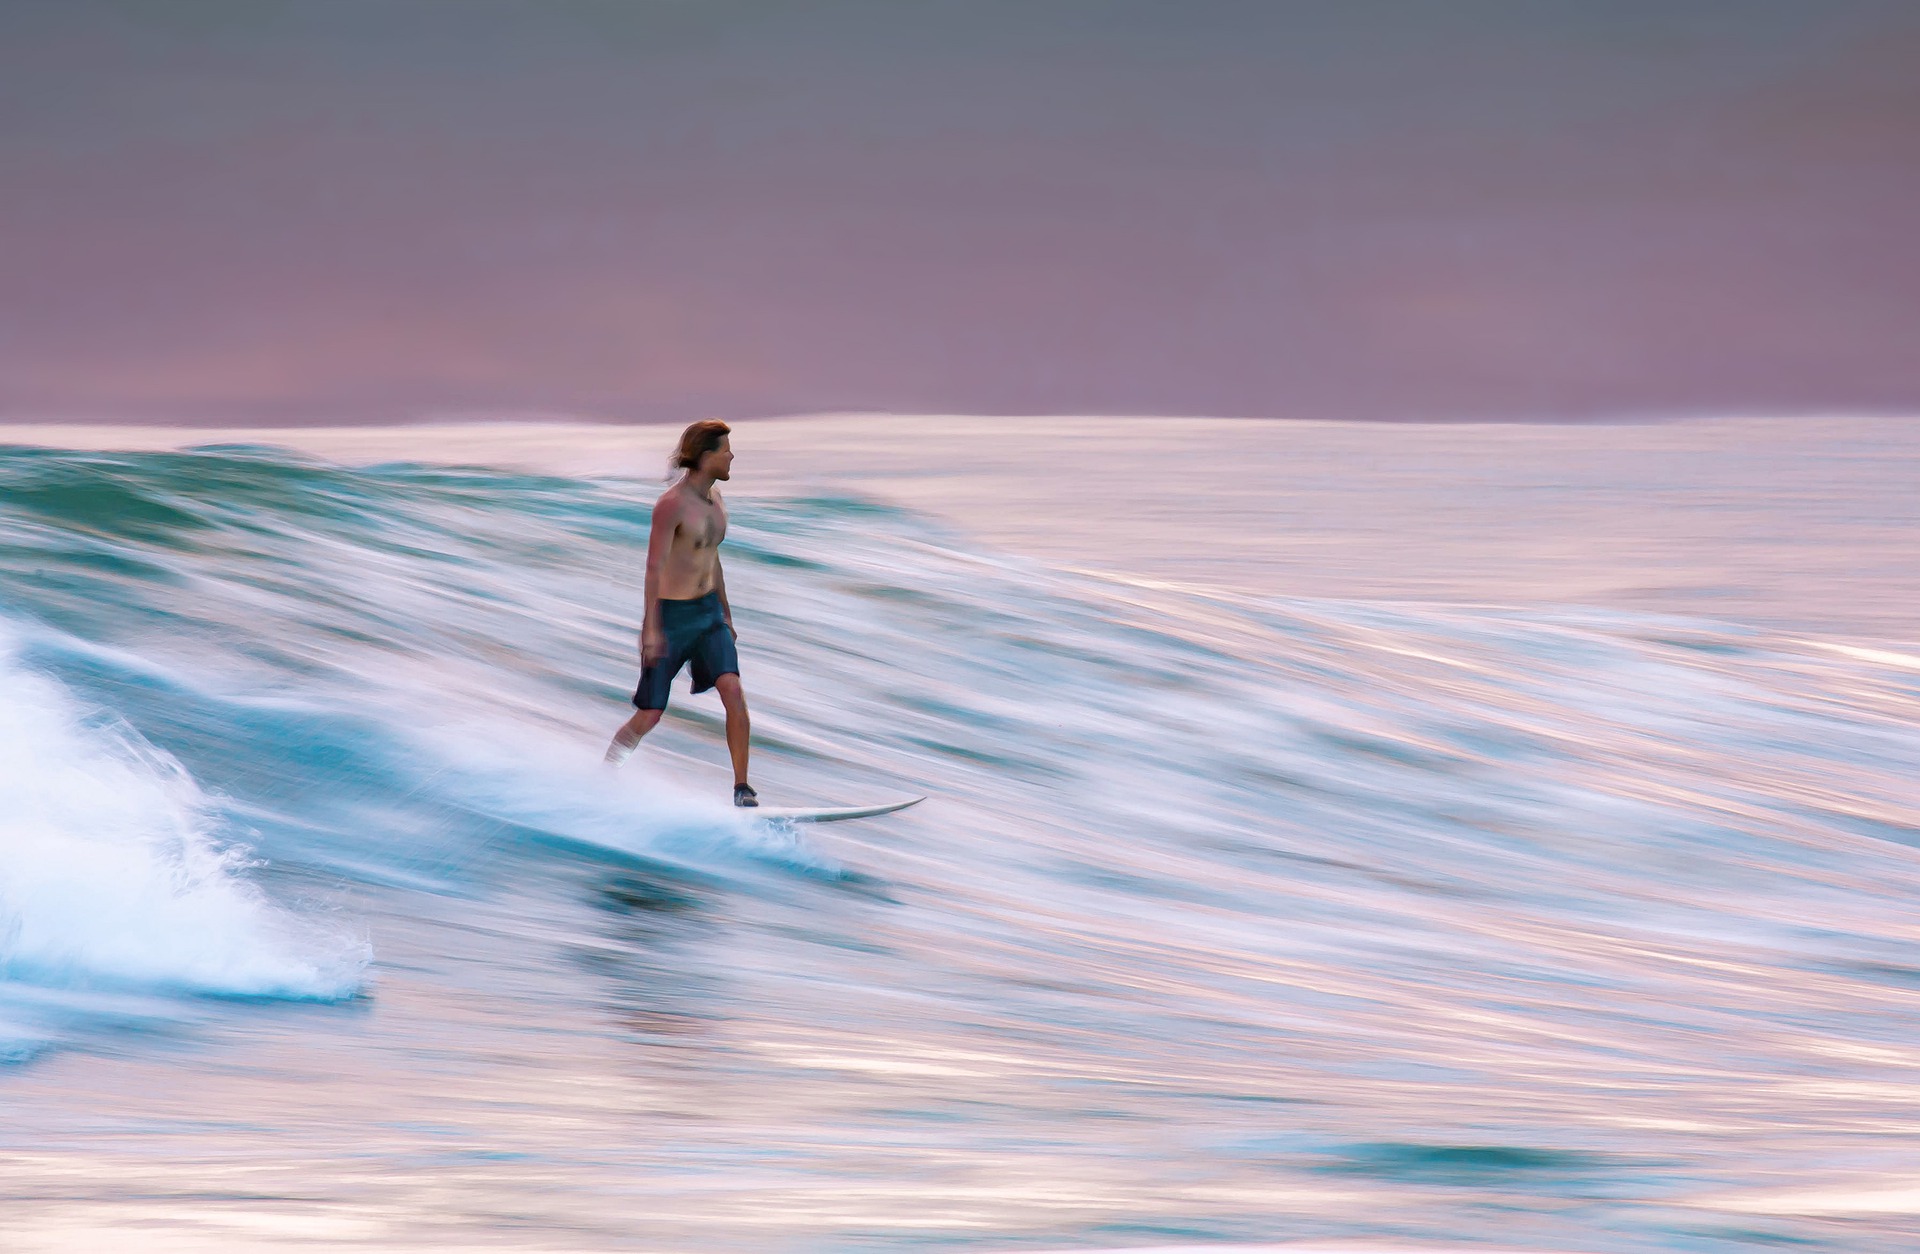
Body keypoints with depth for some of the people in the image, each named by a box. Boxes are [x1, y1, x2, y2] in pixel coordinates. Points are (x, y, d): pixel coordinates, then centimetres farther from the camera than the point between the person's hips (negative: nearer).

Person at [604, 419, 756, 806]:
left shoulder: (714, 497, 8)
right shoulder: (672, 503, -18)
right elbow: (654, 567, -23)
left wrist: (726, 614, 24)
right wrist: (652, 628, -29)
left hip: (708, 613, 6)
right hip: (670, 615, -6)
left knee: (733, 690, -16)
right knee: (649, 717, -1)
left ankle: (742, 790, -14)